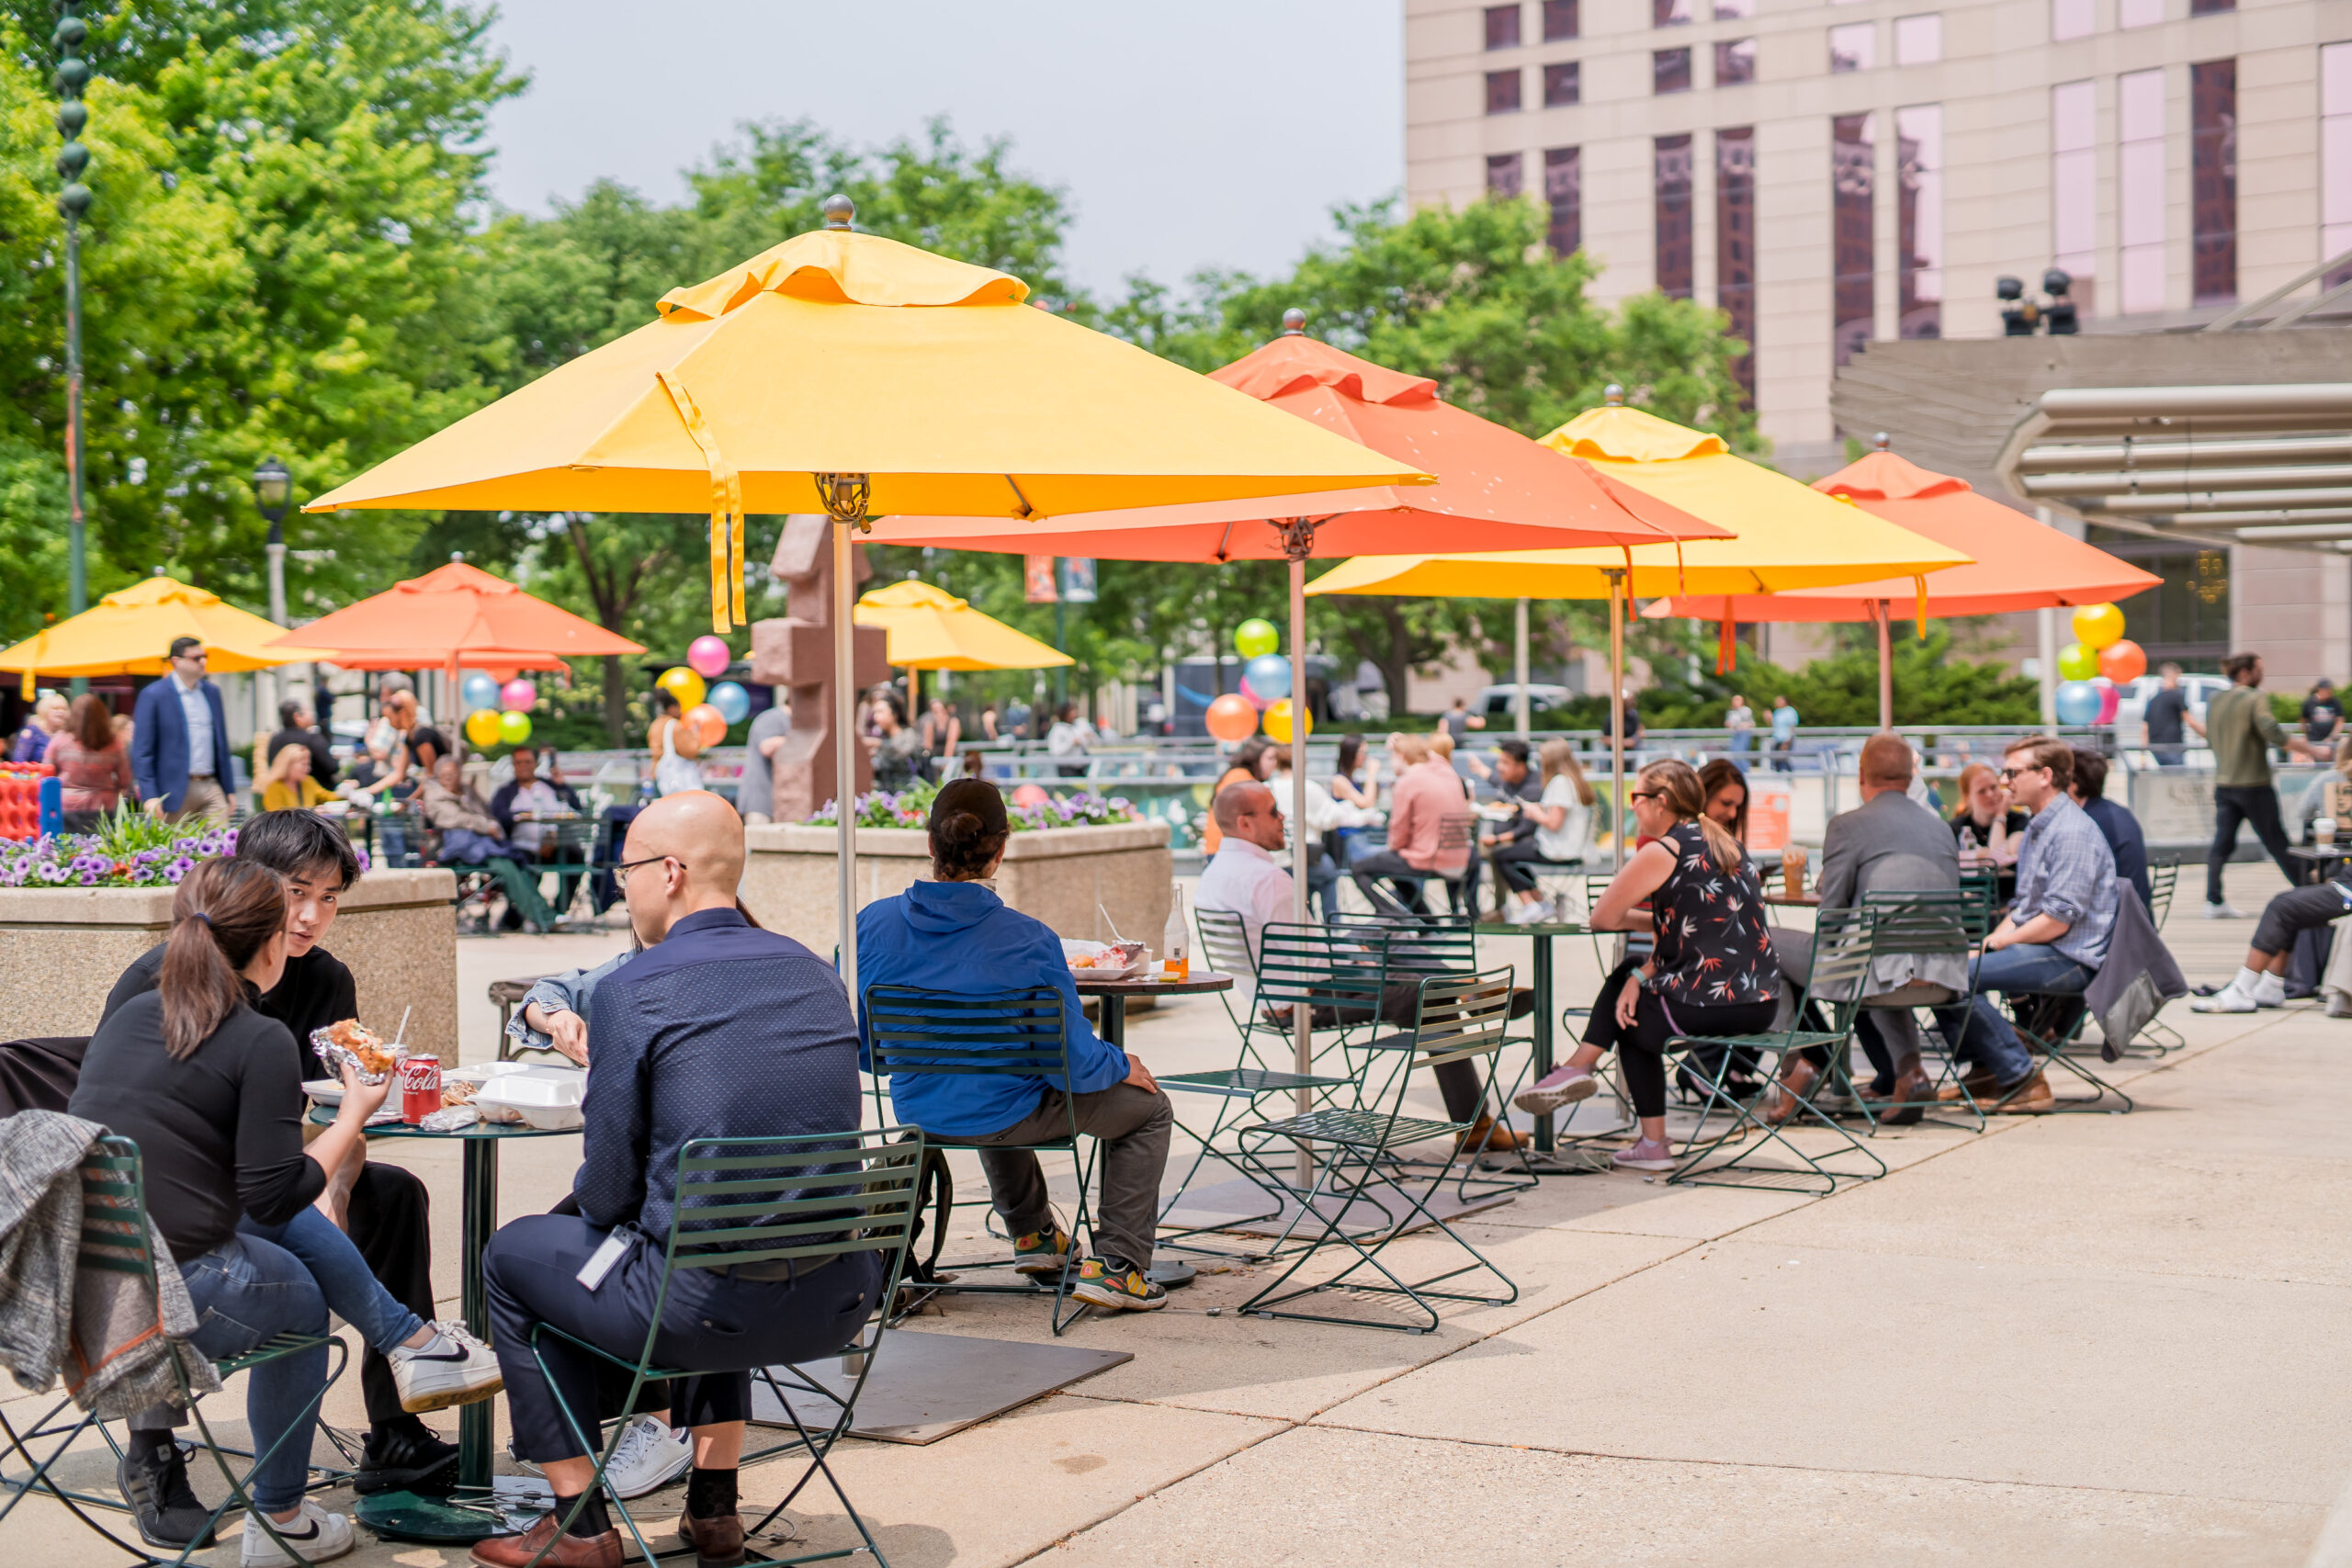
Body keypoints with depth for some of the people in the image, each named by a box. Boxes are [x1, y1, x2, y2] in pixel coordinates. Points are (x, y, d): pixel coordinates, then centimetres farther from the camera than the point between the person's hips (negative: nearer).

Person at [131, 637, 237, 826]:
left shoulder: (212, 692, 13)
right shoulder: (153, 695, -4)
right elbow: (141, 752, -6)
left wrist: (229, 789, 15)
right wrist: (149, 796, -14)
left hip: (211, 786, 5)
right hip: (176, 792, -5)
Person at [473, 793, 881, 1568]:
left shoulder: (630, 993, -10)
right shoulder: (816, 974, 8)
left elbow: (607, 1192, -5)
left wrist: (596, 1198, 19)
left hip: (705, 1313, -6)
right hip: (838, 1306, 6)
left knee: (512, 1254, 21)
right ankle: (713, 1505, 40)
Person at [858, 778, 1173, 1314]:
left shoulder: (872, 925, -15)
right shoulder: (1029, 941, -25)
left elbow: (857, 1048, -2)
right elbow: (1073, 1064, -18)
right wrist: (1123, 1065, 4)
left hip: (918, 1110, 5)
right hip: (1004, 1117, -5)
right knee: (1149, 1108, 20)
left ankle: (1032, 1231, 55)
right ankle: (1115, 1265, 13)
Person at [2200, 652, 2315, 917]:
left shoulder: (2215, 701, 10)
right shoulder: (2256, 699, -12)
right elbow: (2272, 732, -23)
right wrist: (2308, 750, -17)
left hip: (2223, 783, 6)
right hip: (2253, 783, -6)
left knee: (2222, 842, 4)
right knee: (2276, 841, 3)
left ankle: (2214, 901, -1)